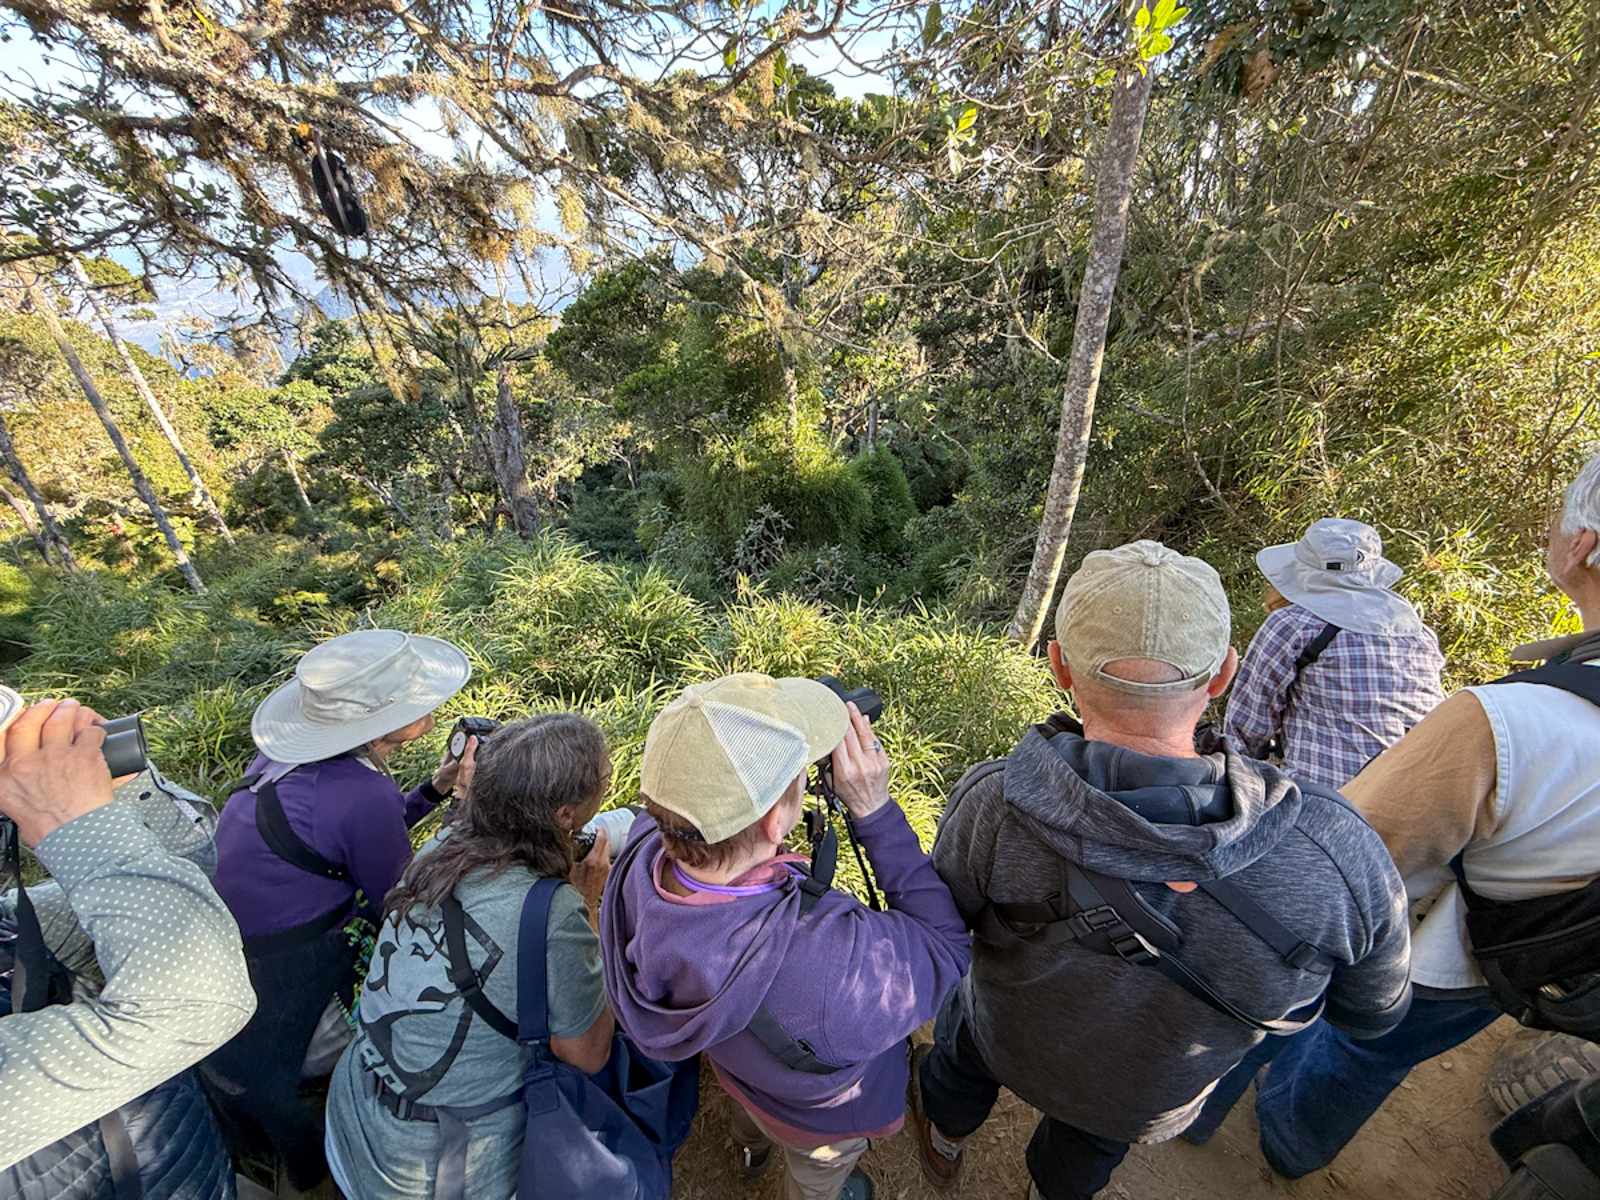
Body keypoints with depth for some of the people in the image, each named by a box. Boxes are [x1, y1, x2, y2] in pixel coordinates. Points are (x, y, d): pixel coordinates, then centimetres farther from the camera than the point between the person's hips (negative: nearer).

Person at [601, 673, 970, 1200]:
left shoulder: (643, 856, -37)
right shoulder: (833, 963, -53)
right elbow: (945, 950, -32)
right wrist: (874, 809, -39)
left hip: (733, 1065, 5)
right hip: (825, 1115, -4)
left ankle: (752, 1147, 75)